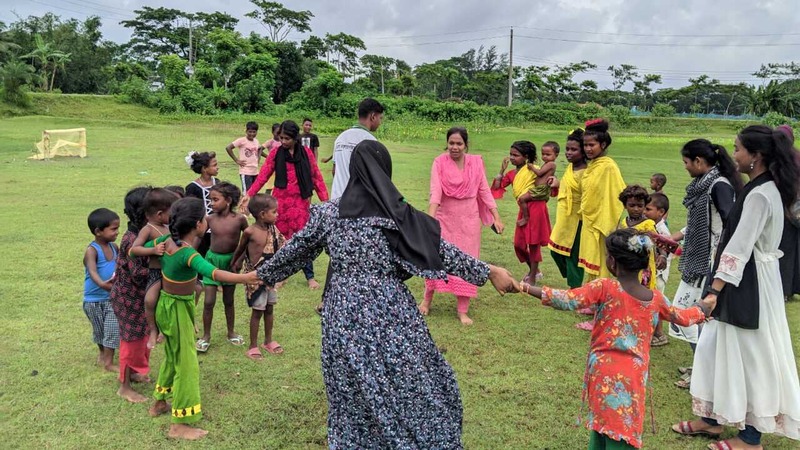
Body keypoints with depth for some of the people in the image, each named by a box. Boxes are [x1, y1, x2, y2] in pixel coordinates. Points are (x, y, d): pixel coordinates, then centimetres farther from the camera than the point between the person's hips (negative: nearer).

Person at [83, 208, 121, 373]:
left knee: (113, 328, -1)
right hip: (94, 300, -5)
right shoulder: (92, 250, -22)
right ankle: (102, 353, 35)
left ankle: (108, 361, 12)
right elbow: (92, 271, -39)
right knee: (99, 330, 13)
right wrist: (102, 284, -57)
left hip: (112, 297, 5)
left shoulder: (113, 247, -1)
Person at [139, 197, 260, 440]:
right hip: (177, 310, -9)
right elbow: (212, 273, -48)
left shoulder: (168, 240, -5)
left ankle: (160, 402, 43)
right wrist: (244, 278, -55)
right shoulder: (188, 253, -30)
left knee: (172, 358, 25)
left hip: (168, 305, 9)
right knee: (187, 365, 2)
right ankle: (179, 425, 11)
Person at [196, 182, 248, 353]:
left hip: (230, 260, 0)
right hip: (212, 259, 1)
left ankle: (231, 332, 31)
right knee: (209, 301, 0)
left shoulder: (239, 219, -13)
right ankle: (206, 336, 17)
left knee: (229, 300, 14)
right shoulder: (210, 219, -8)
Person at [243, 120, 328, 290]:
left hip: (300, 201, -1)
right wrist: (249, 194, -11)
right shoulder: (276, 153, 2)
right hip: (280, 200, 1)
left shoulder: (306, 153, 2)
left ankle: (310, 277, 7)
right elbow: (263, 175, -1)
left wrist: (325, 200, -2)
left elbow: (316, 176, 3)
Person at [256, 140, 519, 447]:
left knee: (354, 397, 16)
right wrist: (489, 272, 0)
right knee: (414, 390, 12)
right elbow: (440, 251, -6)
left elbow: (294, 251, 13)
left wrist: (262, 275, 29)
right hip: (390, 313, -3)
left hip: (343, 314, 3)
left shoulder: (327, 212, 3)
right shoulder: (396, 213, -6)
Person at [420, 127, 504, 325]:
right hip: (445, 218, -2)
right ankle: (427, 299, 27)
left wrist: (496, 217, -2)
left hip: (469, 220, 2)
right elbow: (435, 190, -18)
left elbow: (484, 190, 3)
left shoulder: (476, 162, -1)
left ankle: (463, 310, 16)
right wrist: (430, 217, -29)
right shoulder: (440, 162, -9)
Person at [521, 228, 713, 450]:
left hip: (604, 371, -2)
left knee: (603, 422, 13)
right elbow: (681, 318, 21)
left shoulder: (604, 288, -10)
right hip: (634, 376, 3)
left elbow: (566, 301, -19)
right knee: (624, 430, 9)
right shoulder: (656, 298, 4)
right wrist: (702, 310, 42)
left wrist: (527, 288, -17)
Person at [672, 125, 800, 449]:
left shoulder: (760, 194, -21)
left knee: (750, 356, 2)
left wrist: (714, 291, -28)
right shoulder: (765, 188, 10)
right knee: (714, 346, 15)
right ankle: (712, 419, 28)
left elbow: (739, 248, -26)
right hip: (746, 281, 10)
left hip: (749, 286, -10)